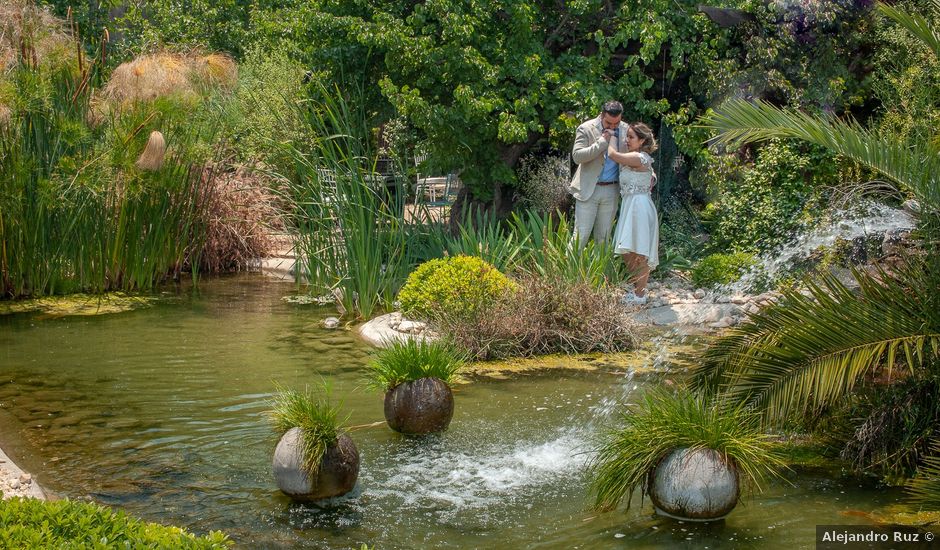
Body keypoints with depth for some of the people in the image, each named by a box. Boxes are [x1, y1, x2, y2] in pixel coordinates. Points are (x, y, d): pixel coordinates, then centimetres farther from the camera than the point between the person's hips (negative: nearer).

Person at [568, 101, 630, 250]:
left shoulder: (625, 130, 4)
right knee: (581, 234, -6)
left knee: (603, 237, 10)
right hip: (588, 189, -4)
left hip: (611, 191, 4)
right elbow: (577, 156, -16)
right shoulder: (586, 129, -7)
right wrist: (602, 141, -19)